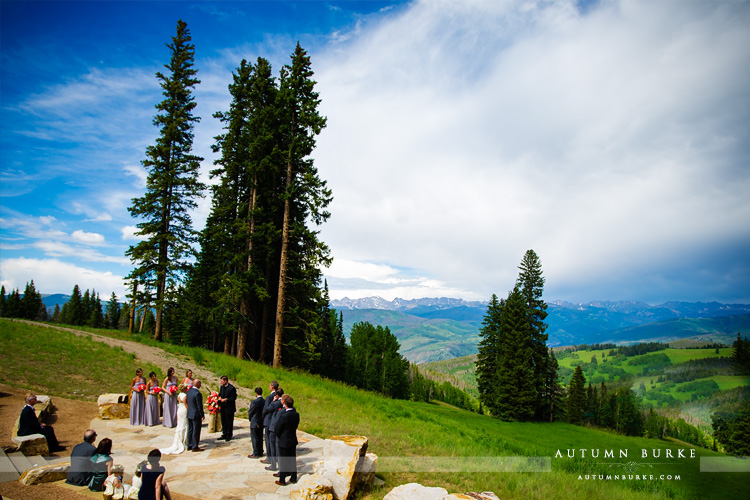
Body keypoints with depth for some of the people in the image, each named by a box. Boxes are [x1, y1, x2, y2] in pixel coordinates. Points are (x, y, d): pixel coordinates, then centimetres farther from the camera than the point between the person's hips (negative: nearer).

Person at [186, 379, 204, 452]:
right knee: (196, 431, 1)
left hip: (189, 414, 8)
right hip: (196, 415, -8)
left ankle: (189, 446, 24)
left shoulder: (189, 391, 2)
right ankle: (195, 447, 8)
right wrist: (202, 415, -11)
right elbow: (199, 406, -18)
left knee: (190, 430, 16)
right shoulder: (197, 393, -23)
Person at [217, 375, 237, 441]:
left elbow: (233, 398, -14)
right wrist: (220, 397, -1)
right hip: (223, 407, 7)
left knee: (229, 422, 2)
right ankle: (224, 434, 25)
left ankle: (229, 435, 12)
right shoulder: (221, 387, 8)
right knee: (223, 421, 13)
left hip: (229, 408, -7)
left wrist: (226, 399, -20)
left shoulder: (231, 388, -15)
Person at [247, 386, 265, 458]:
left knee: (254, 438, 3)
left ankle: (256, 454, 8)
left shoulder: (255, 402, -20)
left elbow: (250, 412, -10)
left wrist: (250, 419, 9)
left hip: (255, 423, -7)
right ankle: (260, 452, 24)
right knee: (260, 437, 16)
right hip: (262, 423, 7)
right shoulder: (265, 401, -2)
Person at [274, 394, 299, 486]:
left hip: (284, 441, -6)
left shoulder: (283, 416, -23)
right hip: (293, 441, 6)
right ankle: (293, 478, 26)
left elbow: (278, 429, -12)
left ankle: (282, 480, 17)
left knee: (283, 461, 7)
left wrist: (278, 437, 7)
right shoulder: (296, 414, -6)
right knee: (293, 460, 16)